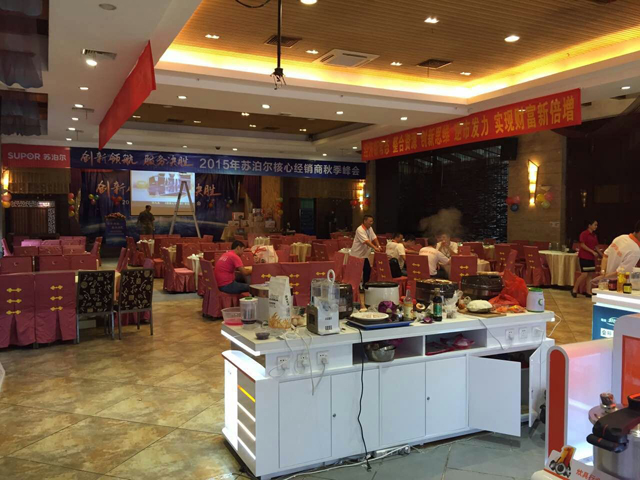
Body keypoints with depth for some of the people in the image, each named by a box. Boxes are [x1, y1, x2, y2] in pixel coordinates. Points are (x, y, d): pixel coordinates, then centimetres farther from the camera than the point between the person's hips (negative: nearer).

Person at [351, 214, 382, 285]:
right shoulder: (360, 230, -21)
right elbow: (366, 241, -31)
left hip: (364, 255, 8)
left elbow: (374, 238, 5)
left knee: (367, 269, 5)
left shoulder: (370, 229, 7)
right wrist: (375, 248, -38)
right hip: (357, 255, -8)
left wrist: (379, 246, -11)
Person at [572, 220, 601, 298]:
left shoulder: (595, 236, 13)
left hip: (591, 258, 7)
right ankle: (574, 290, 2)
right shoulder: (584, 234, -9)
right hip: (584, 257, -7)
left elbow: (596, 247, 19)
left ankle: (588, 292, 10)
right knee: (584, 274, -11)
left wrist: (601, 254, 14)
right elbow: (582, 245, -15)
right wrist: (592, 252, -19)